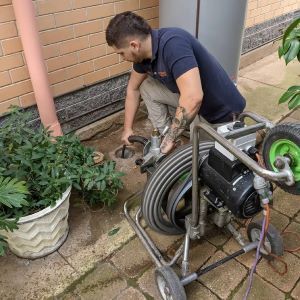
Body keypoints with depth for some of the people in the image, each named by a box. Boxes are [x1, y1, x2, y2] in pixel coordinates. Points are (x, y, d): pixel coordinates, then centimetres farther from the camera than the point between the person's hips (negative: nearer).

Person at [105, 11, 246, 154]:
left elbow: (193, 98, -40)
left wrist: (170, 139, -28)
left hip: (220, 111, -7)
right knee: (146, 87, 3)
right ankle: (165, 139, 6)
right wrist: (128, 128, 15)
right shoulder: (144, 52, -5)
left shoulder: (172, 43, -31)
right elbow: (133, 88, 12)